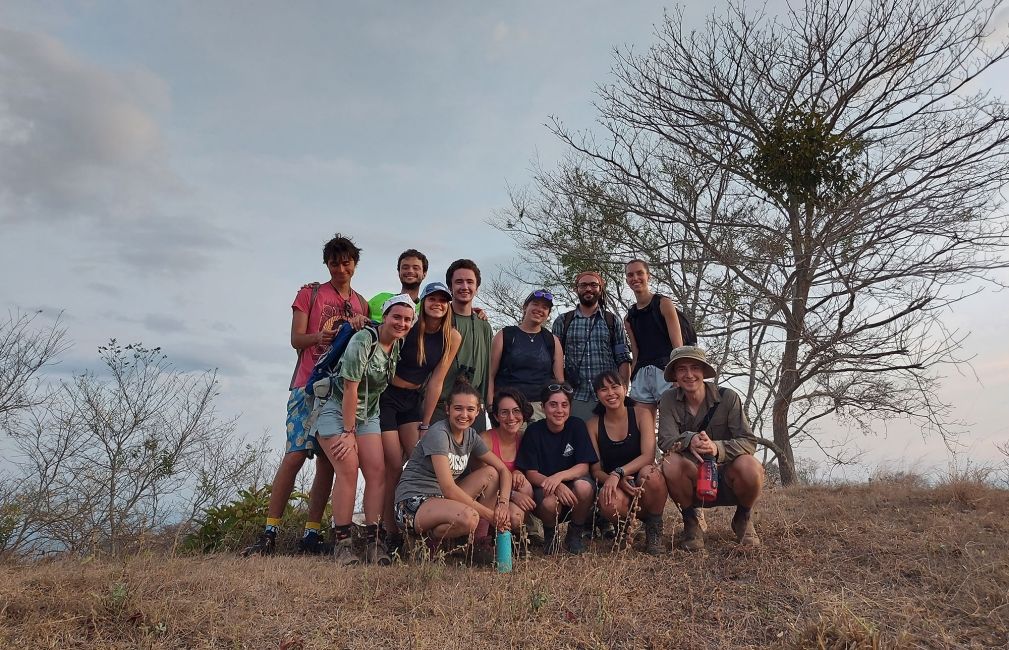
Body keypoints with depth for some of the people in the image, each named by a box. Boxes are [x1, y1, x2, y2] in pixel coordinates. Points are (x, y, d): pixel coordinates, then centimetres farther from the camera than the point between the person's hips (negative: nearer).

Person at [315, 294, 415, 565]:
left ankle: (373, 541, -6)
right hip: (337, 410, -6)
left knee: (377, 470, -8)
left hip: (367, 415, 6)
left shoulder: (398, 345, 1)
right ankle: (342, 542, -9)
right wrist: (348, 433, -19)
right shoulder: (363, 340, -19)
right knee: (348, 469, -18)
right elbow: (351, 388, -20)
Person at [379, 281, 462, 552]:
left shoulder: (452, 338, -4)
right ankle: (392, 533, 4)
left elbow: (436, 381, -4)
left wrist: (425, 424, -4)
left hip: (414, 401, 4)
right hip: (387, 397, -4)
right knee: (394, 466, -5)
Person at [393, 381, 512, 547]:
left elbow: (503, 470, 9)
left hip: (442, 499, 9)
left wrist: (503, 503, -12)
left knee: (491, 473, -1)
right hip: (413, 503, -8)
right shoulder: (439, 433, -19)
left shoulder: (471, 436, 6)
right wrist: (490, 515, -20)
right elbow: (448, 489, -25)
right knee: (468, 517, -35)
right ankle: (424, 539, -7)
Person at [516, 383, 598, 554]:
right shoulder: (533, 431, -7)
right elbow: (530, 473, -9)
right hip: (544, 486, -1)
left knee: (584, 486, -33)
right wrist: (555, 486, -29)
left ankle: (575, 534, -2)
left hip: (571, 483, 1)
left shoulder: (577, 426, -5)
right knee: (549, 503, -34)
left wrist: (560, 476, -31)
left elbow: (583, 466, -11)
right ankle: (550, 533, 5)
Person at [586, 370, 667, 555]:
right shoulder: (593, 425, 2)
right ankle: (623, 527, 3)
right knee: (609, 500, -36)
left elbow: (648, 456, -14)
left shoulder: (641, 415, -1)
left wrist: (618, 473, -29)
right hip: (616, 488, 0)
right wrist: (620, 482, -22)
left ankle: (654, 529, -7)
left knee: (650, 473, -35)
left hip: (642, 487, 0)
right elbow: (596, 470, -1)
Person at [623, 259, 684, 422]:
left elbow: (678, 346, -3)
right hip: (640, 375, 5)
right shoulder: (629, 317, 20)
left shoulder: (663, 304, 5)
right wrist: (628, 383, 10)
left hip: (664, 370, -5)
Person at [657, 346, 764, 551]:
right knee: (671, 462, -31)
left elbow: (749, 442, -17)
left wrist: (717, 448, -37)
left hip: (725, 476, 0)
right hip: (692, 483, 0)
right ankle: (691, 521, -2)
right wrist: (689, 440, -40)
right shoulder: (669, 400, -7)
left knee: (750, 466, -31)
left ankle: (743, 519, 3)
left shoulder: (727, 397, -9)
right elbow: (665, 440, -18)